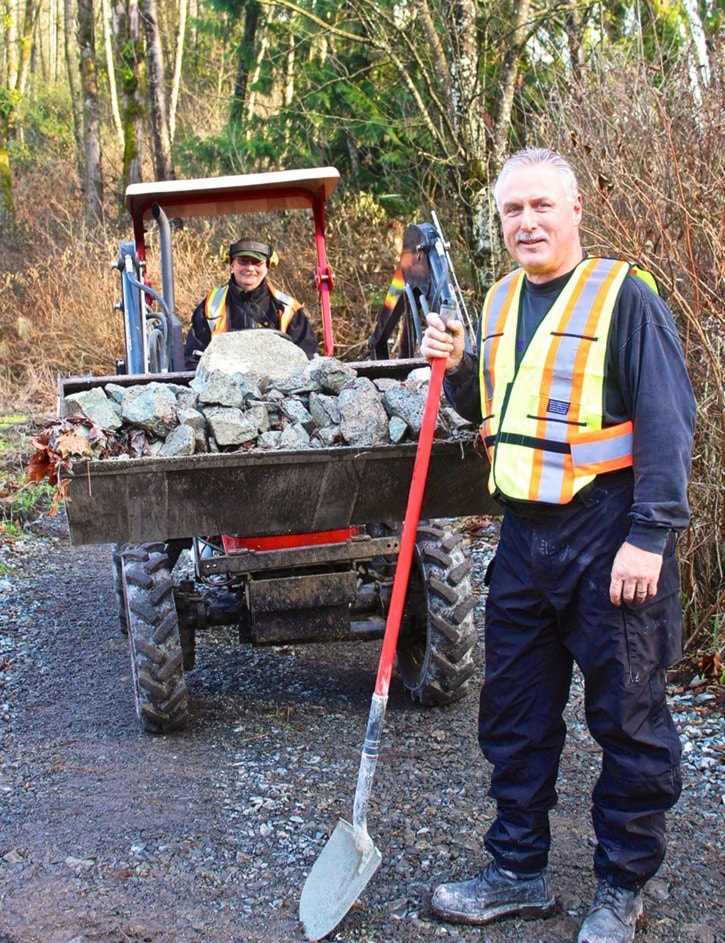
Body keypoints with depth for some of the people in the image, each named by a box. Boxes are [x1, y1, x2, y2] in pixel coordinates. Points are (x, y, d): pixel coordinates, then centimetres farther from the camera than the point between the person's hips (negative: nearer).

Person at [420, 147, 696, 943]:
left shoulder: (622, 296, -9)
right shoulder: (501, 302, 11)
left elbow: (666, 422, -13)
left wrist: (649, 536, -19)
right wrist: (456, 370, 2)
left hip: (608, 537, -7)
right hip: (523, 535, 7)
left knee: (626, 719, 4)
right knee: (513, 714, 13)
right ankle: (517, 871, 29)